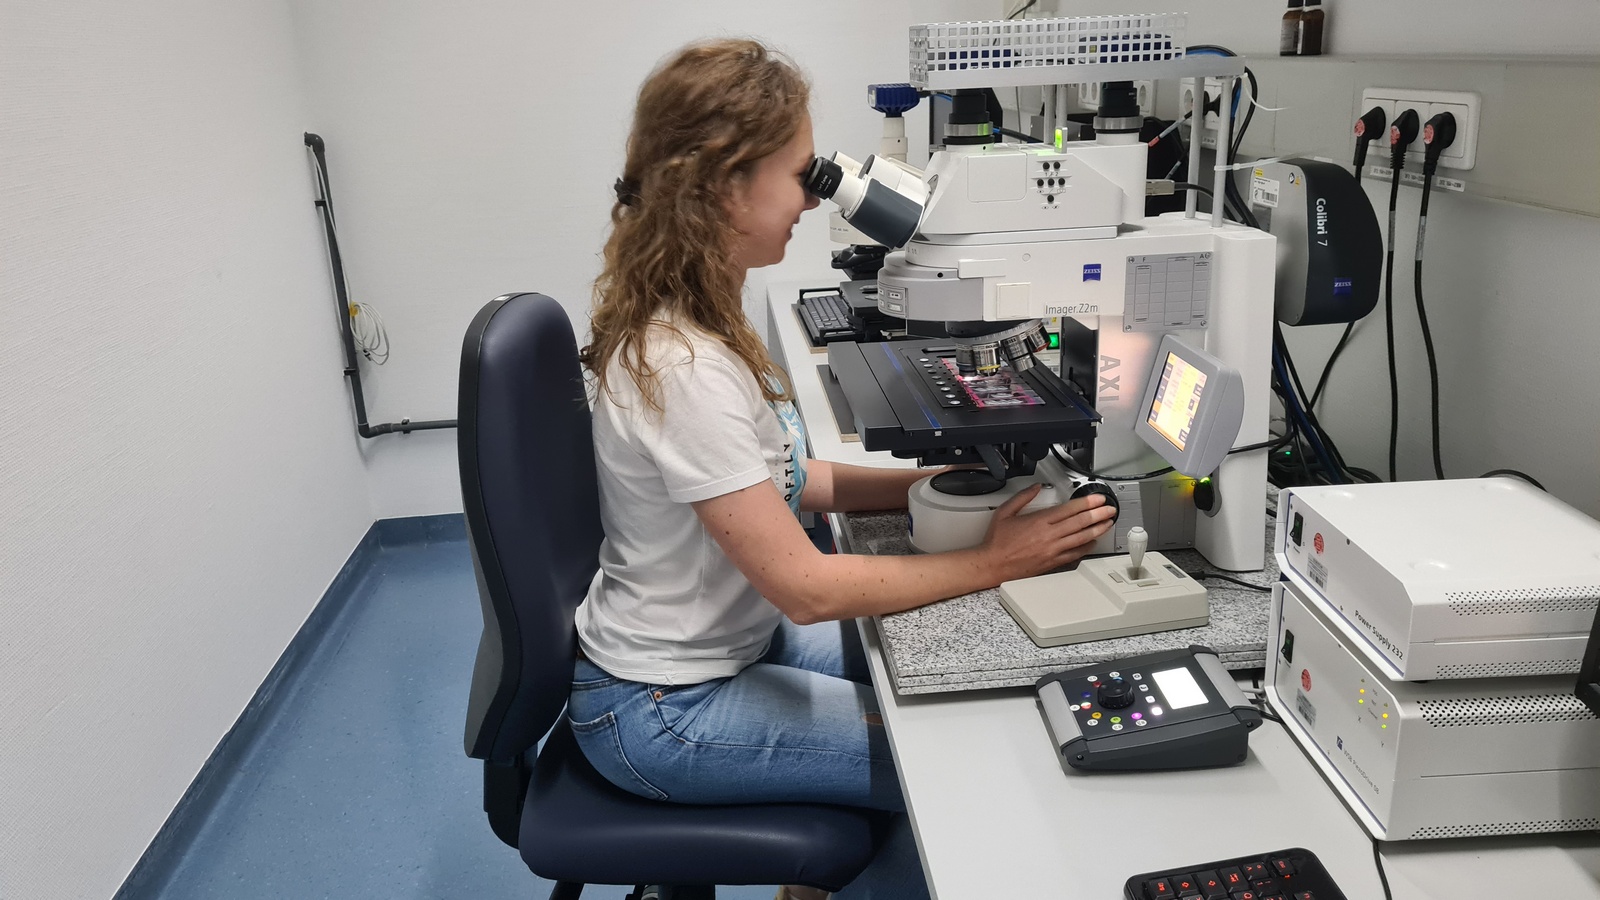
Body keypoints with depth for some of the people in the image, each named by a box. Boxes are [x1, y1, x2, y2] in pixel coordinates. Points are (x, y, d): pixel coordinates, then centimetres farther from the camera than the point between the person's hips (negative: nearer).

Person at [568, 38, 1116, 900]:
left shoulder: (694, 312, -2)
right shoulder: (683, 369, -32)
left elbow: (777, 477, 6)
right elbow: (807, 586, -26)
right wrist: (993, 563, -18)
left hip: (730, 631, 9)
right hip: (663, 710, -9)